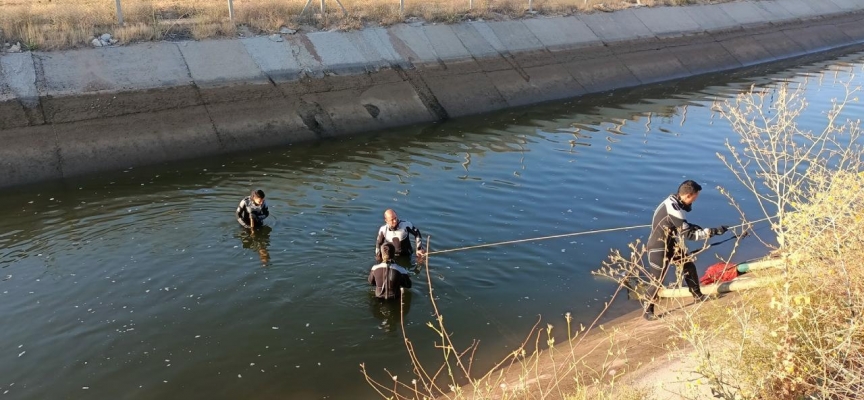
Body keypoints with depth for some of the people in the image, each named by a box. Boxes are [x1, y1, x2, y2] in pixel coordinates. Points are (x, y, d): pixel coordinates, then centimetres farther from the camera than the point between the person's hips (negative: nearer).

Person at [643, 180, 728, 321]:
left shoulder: (673, 202, 1)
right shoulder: (672, 208, -28)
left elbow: (681, 225, 16)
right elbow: (689, 234, -25)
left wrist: (695, 227, -1)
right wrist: (713, 231, -20)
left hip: (671, 244, 10)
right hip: (659, 248, -10)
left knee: (689, 267, 18)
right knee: (657, 280, -3)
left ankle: (698, 295, 36)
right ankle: (648, 310, 11)